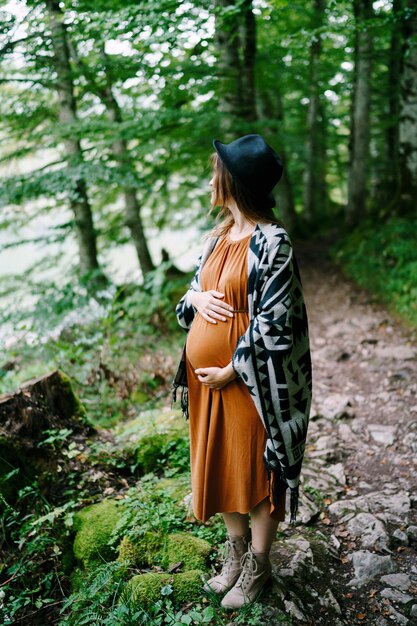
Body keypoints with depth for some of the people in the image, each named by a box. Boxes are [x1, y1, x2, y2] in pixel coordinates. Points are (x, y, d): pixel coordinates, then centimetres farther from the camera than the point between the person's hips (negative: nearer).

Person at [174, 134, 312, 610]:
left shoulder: (272, 243, -17)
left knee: (255, 471, 10)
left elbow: (274, 324, -20)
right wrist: (197, 298, -6)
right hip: (208, 378, 8)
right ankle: (236, 551, 42)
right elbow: (196, 286, 18)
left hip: (250, 383, -8)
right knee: (219, 465, 19)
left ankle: (258, 565, 33)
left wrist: (231, 371, -16)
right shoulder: (218, 236, 7)